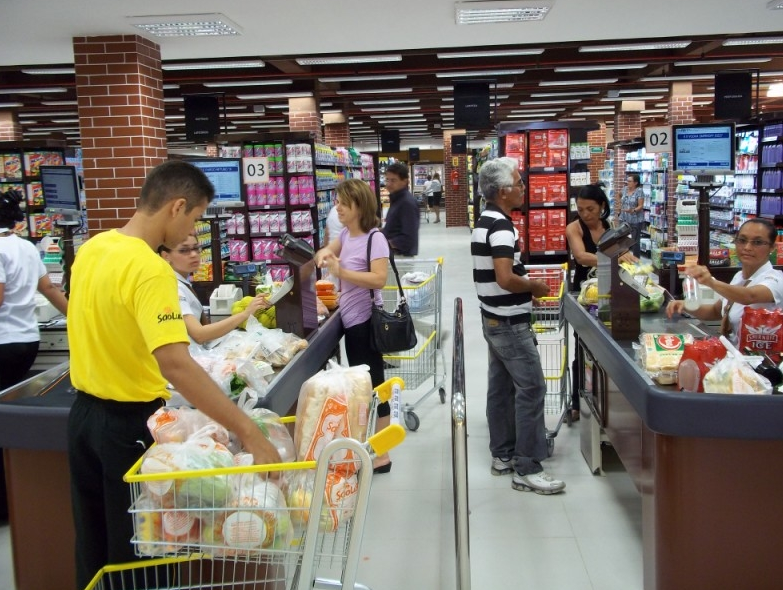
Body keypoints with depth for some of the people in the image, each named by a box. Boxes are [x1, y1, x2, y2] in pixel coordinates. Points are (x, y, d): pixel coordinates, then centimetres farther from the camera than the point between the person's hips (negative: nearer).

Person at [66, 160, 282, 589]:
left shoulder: (92, 248, 2)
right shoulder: (150, 270, -26)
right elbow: (175, 364, -36)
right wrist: (248, 431, -37)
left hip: (84, 413, 8)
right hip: (129, 423, -8)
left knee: (94, 546, 22)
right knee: (135, 551, 10)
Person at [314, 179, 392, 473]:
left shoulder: (374, 238, -17)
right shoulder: (345, 234, 8)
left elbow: (379, 279, -27)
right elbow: (326, 252, 22)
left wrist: (340, 272, -30)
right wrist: (322, 254, -2)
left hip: (366, 321, -9)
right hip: (351, 320, 9)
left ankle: (381, 455, 8)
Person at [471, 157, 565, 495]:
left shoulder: (485, 221, 11)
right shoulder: (501, 226, -21)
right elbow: (505, 279, -30)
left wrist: (526, 281, 12)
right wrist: (535, 286, -13)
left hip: (494, 319, 10)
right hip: (510, 322, -10)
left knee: (501, 386, 14)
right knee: (531, 388, -6)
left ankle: (503, 455, 22)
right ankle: (527, 469, -2)